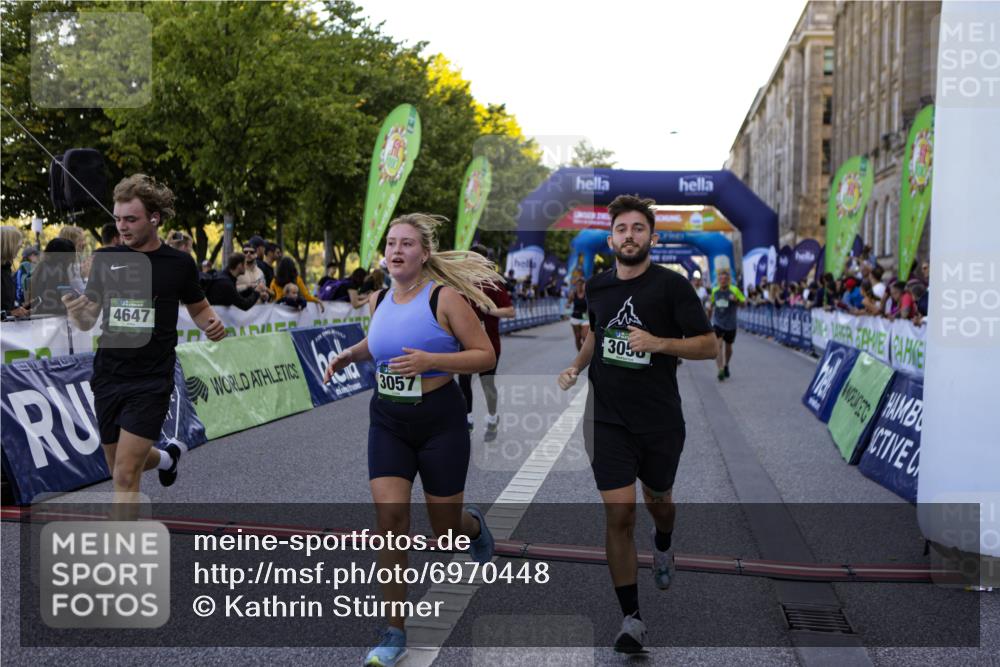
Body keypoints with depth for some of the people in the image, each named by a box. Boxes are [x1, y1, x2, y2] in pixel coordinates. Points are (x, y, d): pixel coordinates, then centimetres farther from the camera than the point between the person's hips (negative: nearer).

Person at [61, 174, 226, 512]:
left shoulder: (180, 263, -3)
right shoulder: (105, 259, 2)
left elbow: (198, 308, 12)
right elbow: (87, 322, 5)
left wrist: (212, 323, -11)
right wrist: (76, 312, -19)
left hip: (151, 382, -4)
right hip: (107, 378, 4)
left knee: (125, 475, -11)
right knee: (119, 468, 19)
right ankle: (166, 458, 52)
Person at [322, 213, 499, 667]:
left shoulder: (445, 298, -12)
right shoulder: (378, 301, 5)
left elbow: (486, 355, -14)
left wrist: (430, 360, -25)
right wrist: (351, 353, 7)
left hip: (440, 421, -4)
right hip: (388, 422, 4)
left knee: (446, 527, 7)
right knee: (390, 517, -10)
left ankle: (475, 526, 48)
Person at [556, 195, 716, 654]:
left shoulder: (672, 285, -9)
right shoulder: (596, 287, 4)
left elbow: (708, 345, -8)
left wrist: (659, 343, -23)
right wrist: (576, 367, 7)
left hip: (660, 421, -1)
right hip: (609, 421, 2)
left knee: (657, 501, 20)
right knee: (619, 516, -6)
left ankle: (663, 545, 57)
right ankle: (631, 618, 5)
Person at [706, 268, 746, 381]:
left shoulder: (734, 290, -8)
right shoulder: (715, 291, 1)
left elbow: (744, 303, -4)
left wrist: (736, 300, -24)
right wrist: (708, 319, 19)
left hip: (730, 324, -1)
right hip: (717, 323, 1)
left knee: (728, 347, 14)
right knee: (718, 345, -17)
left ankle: (726, 366, 39)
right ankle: (720, 370, -20)